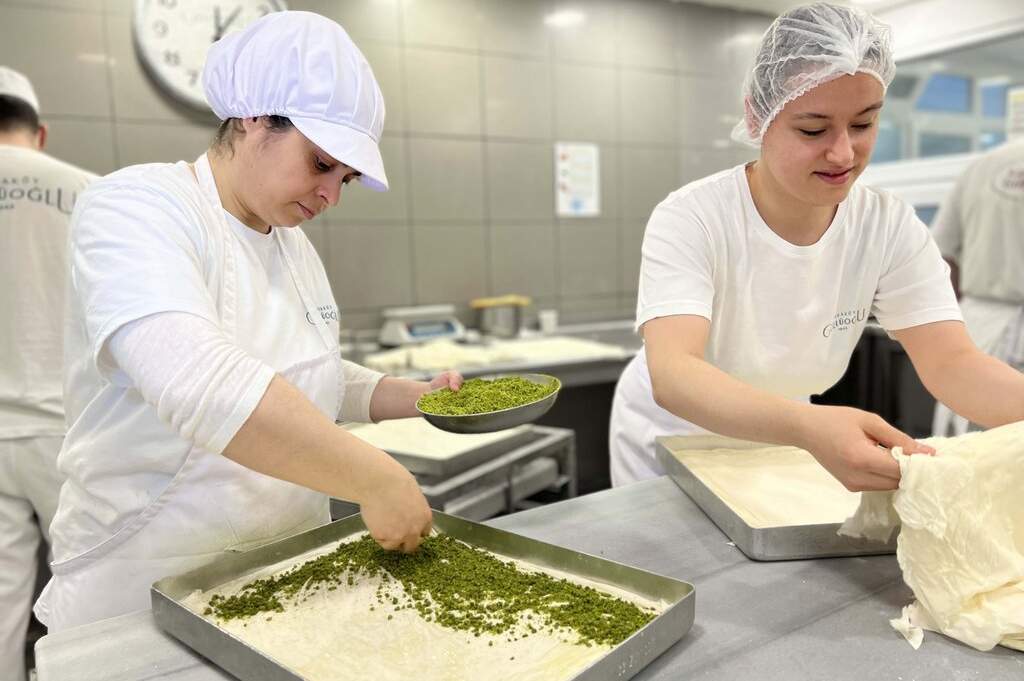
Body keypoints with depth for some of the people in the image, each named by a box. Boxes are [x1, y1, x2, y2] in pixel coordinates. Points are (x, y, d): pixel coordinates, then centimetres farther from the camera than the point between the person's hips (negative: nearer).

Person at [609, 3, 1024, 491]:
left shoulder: (892, 228, -15)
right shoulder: (689, 219, -28)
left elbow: (951, 363, -20)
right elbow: (670, 374, -41)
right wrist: (807, 426, -58)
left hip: (775, 448, 3)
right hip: (667, 446, -2)